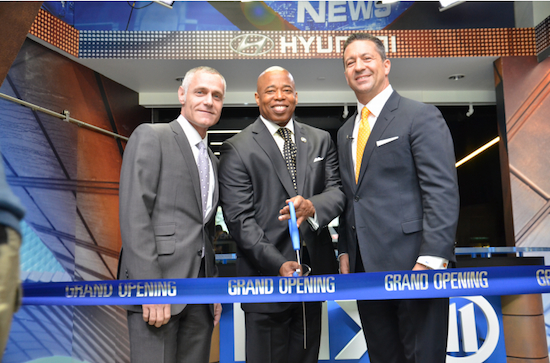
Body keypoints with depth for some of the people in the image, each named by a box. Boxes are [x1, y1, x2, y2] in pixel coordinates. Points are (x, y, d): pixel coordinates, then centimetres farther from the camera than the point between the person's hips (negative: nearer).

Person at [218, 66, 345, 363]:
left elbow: (337, 190, 2)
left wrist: (312, 206, -22)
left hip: (314, 271, 4)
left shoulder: (321, 140, 9)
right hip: (266, 276, -4)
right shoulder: (236, 149, -5)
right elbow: (239, 218, -11)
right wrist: (278, 264, -21)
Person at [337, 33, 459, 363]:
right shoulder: (345, 132, 16)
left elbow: (443, 192, -13)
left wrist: (431, 259, -20)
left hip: (411, 263, -6)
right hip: (367, 268, 7)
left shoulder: (421, 116, -5)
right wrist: (345, 251, 11)